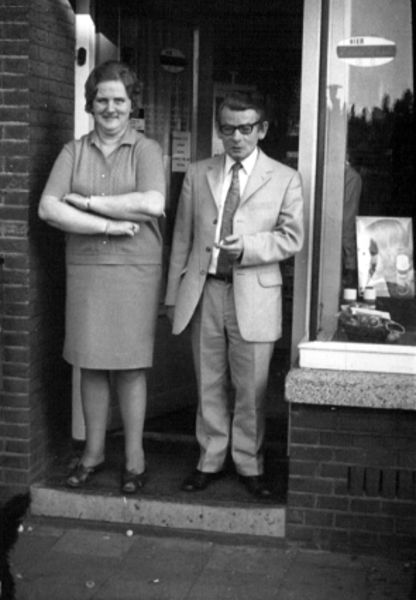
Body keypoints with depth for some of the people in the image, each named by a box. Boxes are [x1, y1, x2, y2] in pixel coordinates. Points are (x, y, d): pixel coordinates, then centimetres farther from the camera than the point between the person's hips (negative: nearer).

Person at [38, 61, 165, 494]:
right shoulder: (73, 152, 7)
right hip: (84, 269, 2)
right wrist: (111, 225, -14)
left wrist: (87, 202, -12)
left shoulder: (146, 150, 1)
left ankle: (134, 458, 16)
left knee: (130, 366, 4)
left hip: (135, 271, -2)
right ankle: (93, 452, 23)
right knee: (91, 364, 9)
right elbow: (48, 209, -6)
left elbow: (153, 204, -16)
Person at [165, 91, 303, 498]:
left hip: (254, 295, -2)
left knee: (251, 388, 4)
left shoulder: (284, 179, 4)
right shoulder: (197, 175, 10)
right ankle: (210, 460, 24)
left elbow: (291, 237, -1)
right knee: (208, 384, 10)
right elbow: (182, 238, 10)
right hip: (203, 292, 2)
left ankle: (249, 464, 21)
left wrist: (247, 247, -17)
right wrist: (173, 294, 6)